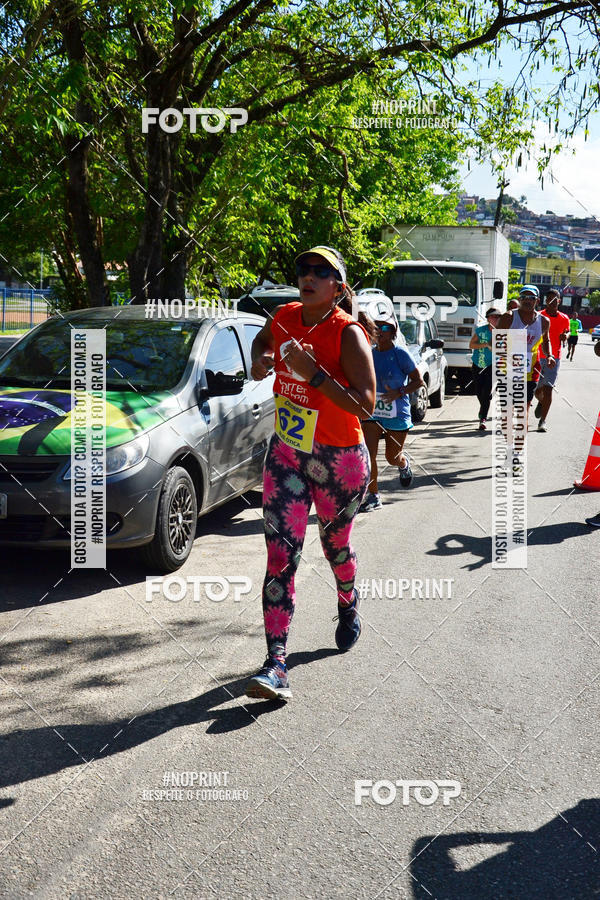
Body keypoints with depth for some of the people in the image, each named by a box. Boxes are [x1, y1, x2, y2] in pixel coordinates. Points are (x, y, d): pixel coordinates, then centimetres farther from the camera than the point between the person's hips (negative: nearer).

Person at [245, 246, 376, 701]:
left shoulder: (348, 334, -18)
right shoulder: (285, 317, -1)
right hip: (286, 454, 4)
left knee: (335, 546, 18)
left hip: (340, 459, -3)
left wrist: (313, 372, -29)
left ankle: (348, 605, 52)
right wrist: (259, 361, 1)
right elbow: (262, 340, 24)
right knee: (280, 556, -7)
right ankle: (276, 665, -9)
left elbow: (365, 406, -24)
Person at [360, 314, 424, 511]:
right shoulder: (369, 354, 4)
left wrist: (398, 392, -20)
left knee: (393, 458, 10)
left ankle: (404, 463, 48)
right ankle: (373, 496, 1)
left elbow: (419, 381, -7)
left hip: (397, 414, -3)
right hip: (372, 412, 3)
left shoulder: (400, 354, -9)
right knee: (368, 454, -11)